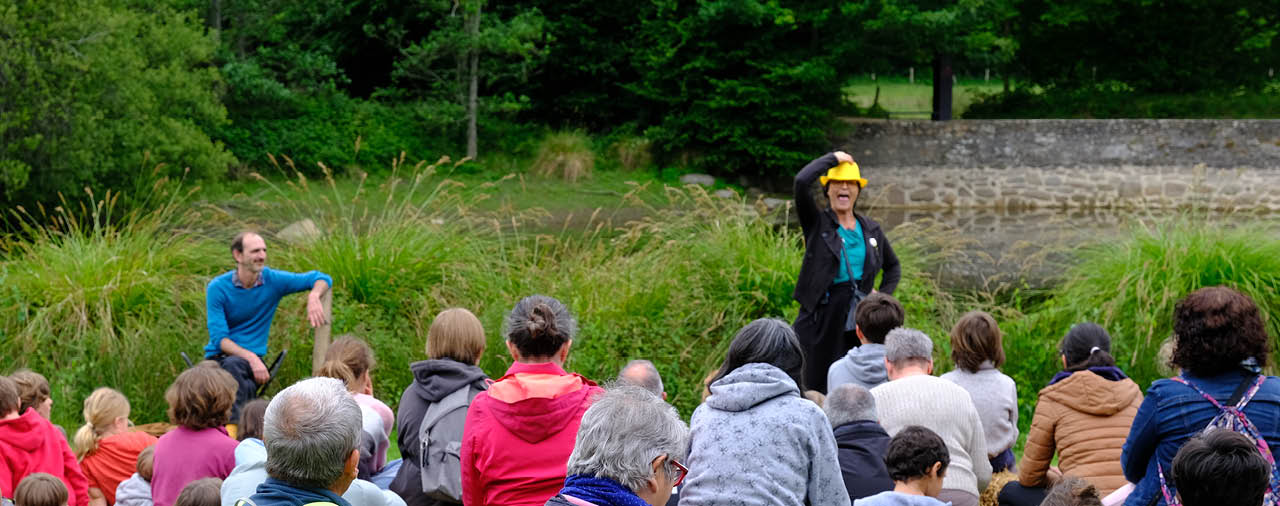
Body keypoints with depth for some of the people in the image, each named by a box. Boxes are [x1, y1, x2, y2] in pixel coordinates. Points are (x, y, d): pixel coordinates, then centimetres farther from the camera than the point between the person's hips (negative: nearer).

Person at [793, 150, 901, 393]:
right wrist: (833, 158, -4)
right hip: (823, 313, -4)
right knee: (817, 385, -4)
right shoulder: (817, 222, 0)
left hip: (859, 315, 4)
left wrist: (882, 297, 11)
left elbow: (893, 266, 28)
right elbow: (802, 181, -18)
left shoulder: (871, 229, 13)